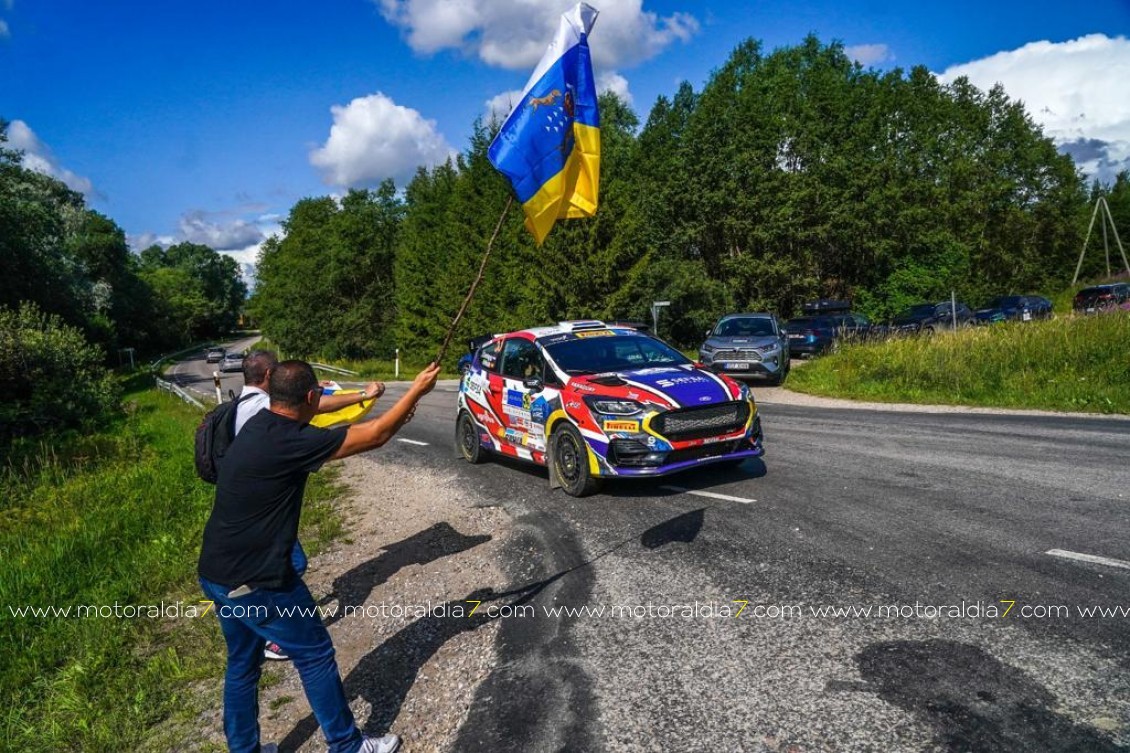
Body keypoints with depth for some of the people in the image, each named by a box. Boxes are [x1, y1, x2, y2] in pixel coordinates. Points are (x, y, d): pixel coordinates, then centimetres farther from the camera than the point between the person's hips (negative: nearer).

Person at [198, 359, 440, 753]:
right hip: (255, 581, -9)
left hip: (216, 573, 9)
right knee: (315, 655, 7)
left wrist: (391, 415, 19)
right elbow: (375, 437, -16)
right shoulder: (289, 441, -23)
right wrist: (417, 389, -5)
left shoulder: (259, 424, 2)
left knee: (242, 663, 23)